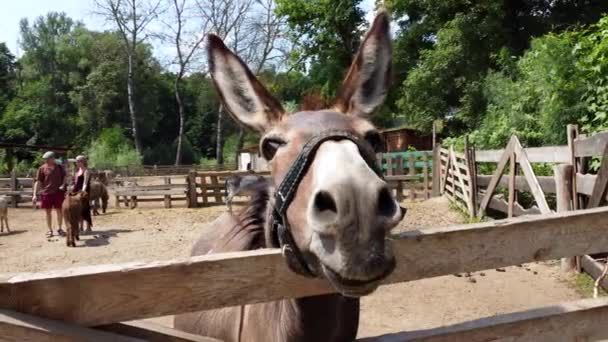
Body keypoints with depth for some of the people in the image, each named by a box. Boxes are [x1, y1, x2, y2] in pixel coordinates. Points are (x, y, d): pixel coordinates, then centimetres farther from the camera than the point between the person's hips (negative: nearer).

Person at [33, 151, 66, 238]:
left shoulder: (60, 167, 1)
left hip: (58, 192, 1)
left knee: (60, 211, 7)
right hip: (46, 193, -1)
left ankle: (59, 228, 23)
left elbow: (64, 176, 16)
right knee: (48, 212, 7)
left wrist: (63, 185, -3)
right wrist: (35, 195, -12)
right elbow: (38, 181, -7)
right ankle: (50, 230, 18)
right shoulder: (42, 168, -5)